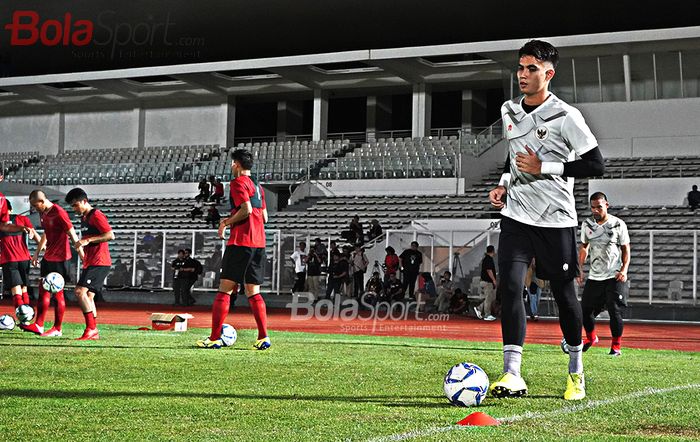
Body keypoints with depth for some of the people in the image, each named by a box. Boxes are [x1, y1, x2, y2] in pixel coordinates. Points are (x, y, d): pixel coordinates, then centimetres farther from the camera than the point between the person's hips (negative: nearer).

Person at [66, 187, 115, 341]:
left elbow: (110, 235, -19)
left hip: (99, 263, -10)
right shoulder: (83, 218, 19)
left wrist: (88, 240, -21)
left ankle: (91, 328, -16)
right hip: (90, 263, 10)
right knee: (88, 296, 8)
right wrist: (80, 245, 16)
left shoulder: (96, 215, -10)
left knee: (80, 291, -18)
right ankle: (94, 332, 11)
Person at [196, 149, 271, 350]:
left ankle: (215, 338, -6)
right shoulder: (258, 186, 19)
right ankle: (263, 337, -1)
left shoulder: (238, 182, -6)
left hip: (240, 242, -8)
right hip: (259, 243, 8)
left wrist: (226, 222, -4)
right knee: (253, 292, 8)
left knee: (225, 289, -5)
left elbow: (246, 210, -18)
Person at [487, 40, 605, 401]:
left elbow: (595, 165, -13)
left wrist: (543, 168, -16)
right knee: (509, 287, -14)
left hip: (556, 219, -4)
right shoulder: (509, 111, 9)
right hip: (516, 215, 4)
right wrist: (504, 182, 10)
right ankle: (512, 375, -15)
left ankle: (576, 371, 26)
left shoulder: (565, 116, -10)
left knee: (563, 293, 7)